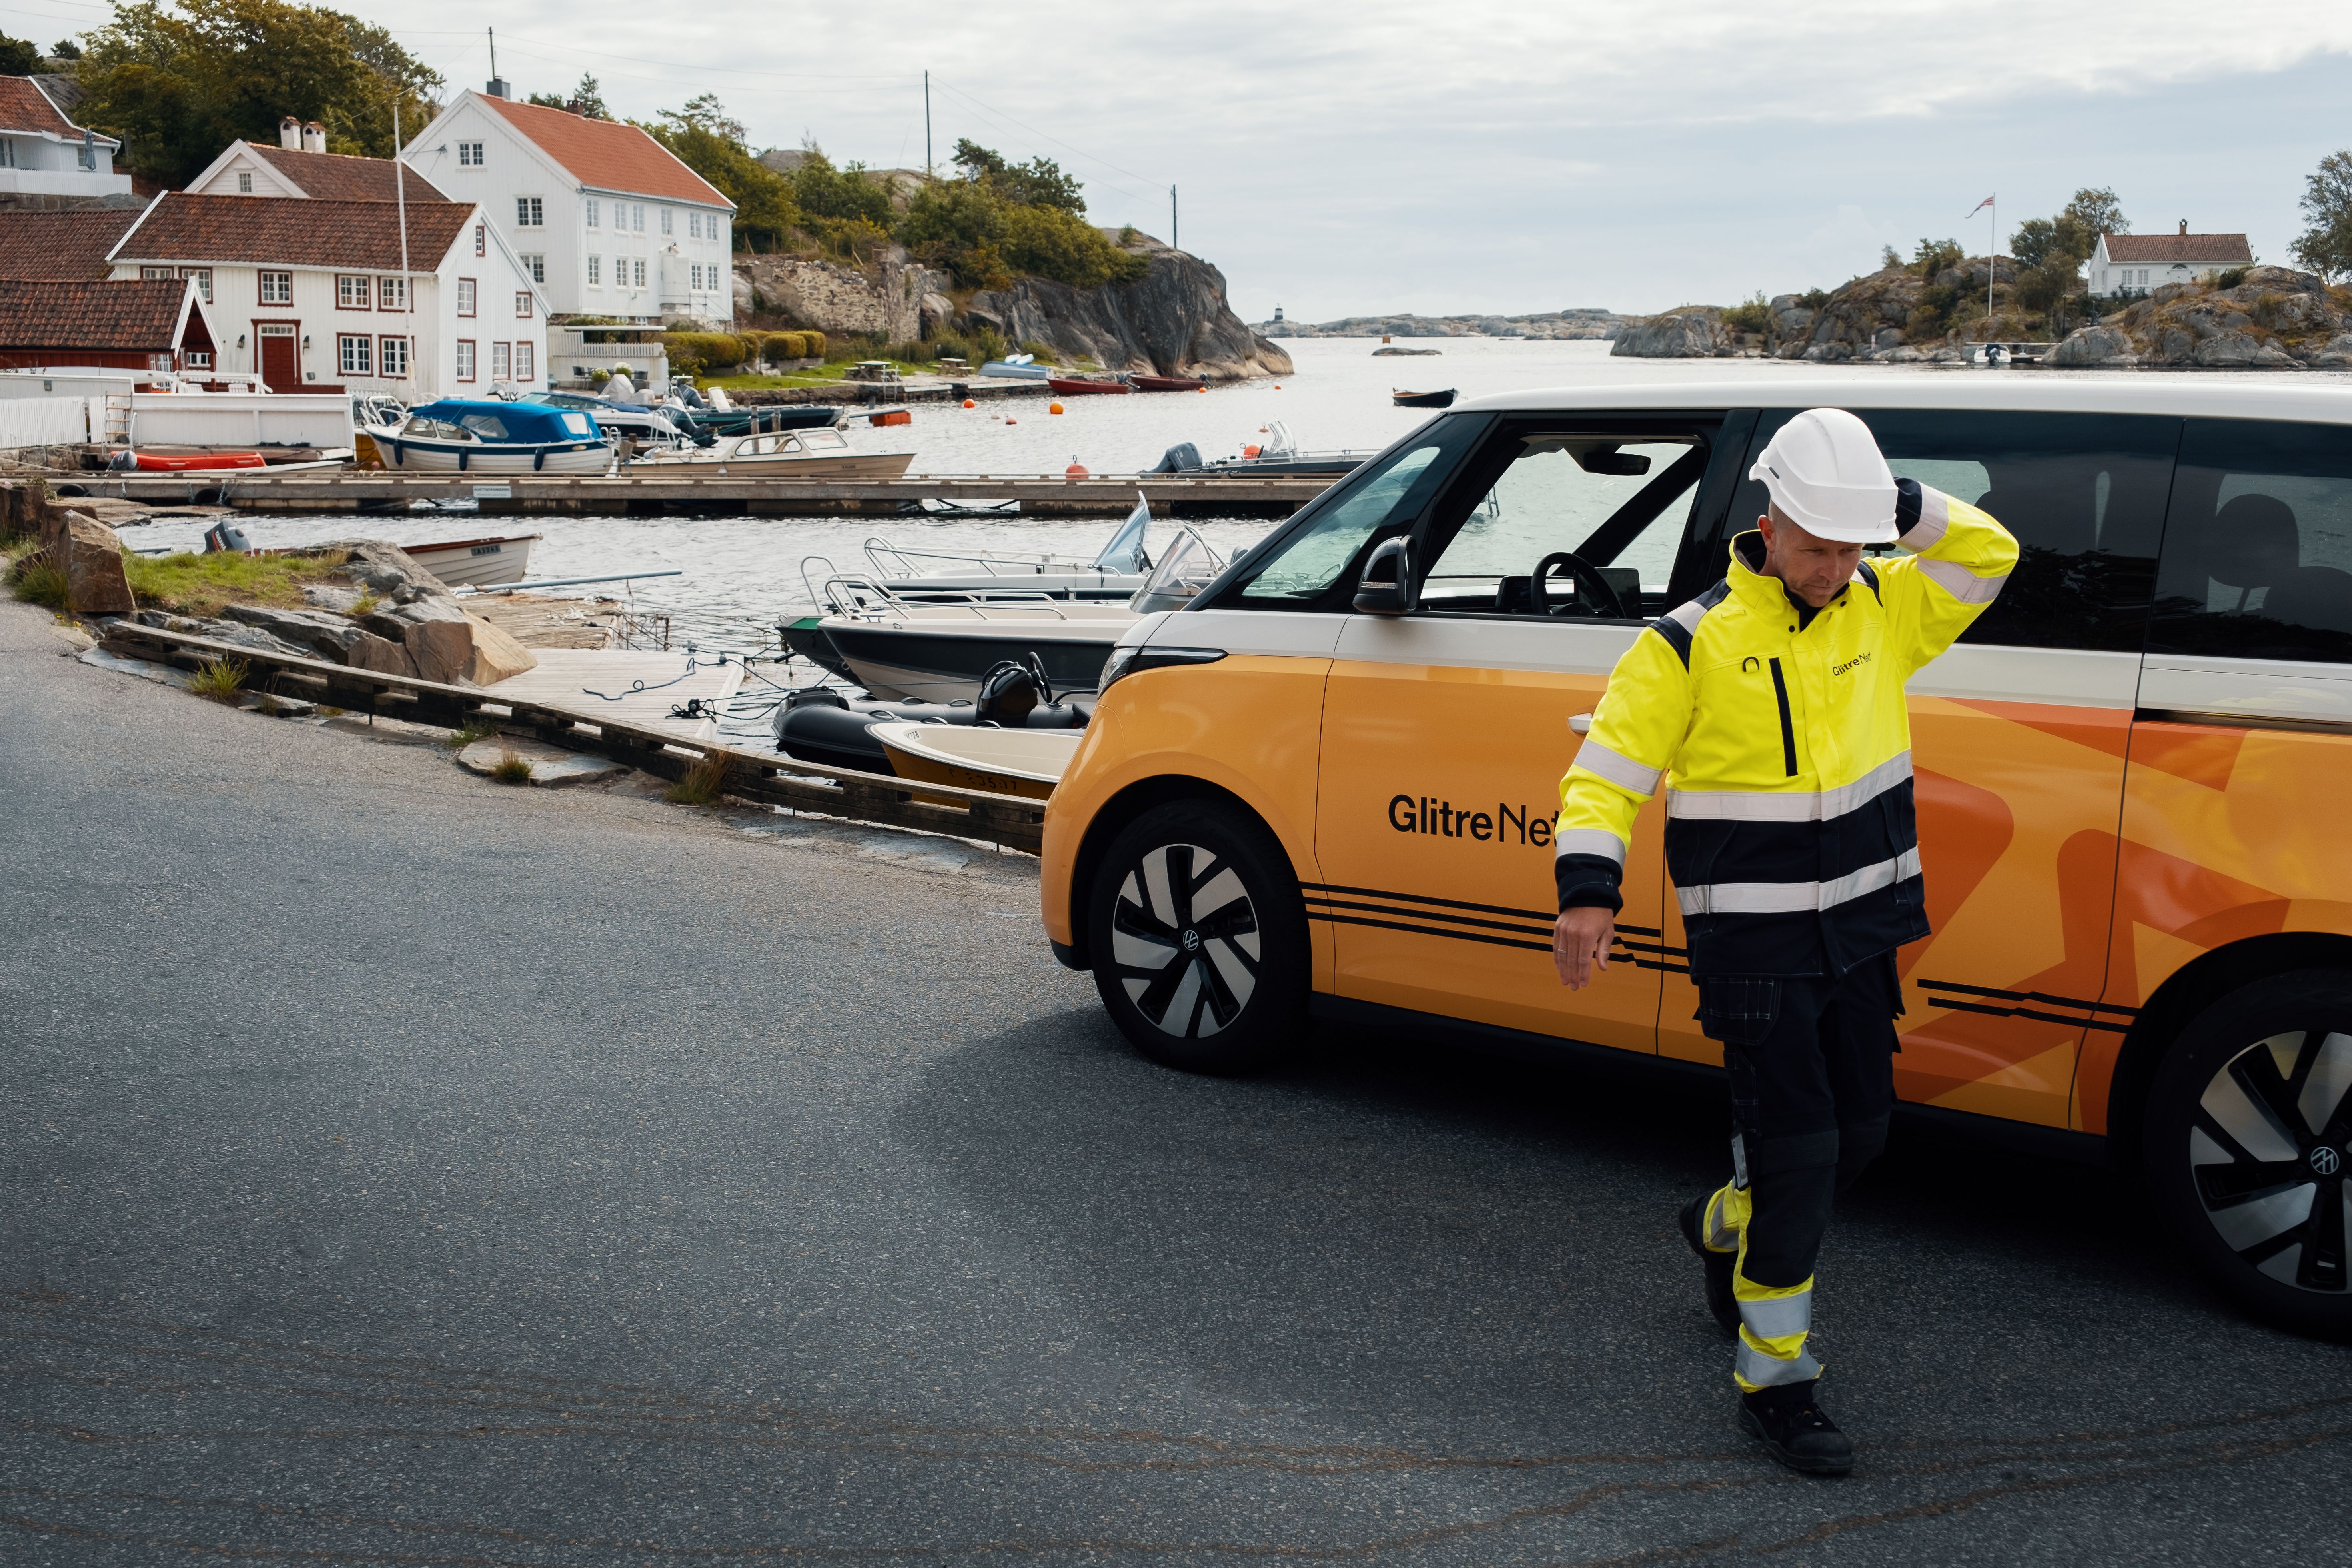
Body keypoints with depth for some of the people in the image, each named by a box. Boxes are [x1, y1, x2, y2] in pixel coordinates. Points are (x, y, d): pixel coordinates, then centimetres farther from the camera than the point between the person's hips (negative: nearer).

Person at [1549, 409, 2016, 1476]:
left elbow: (1990, 555, 6)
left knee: (1858, 1133, 15)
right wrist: (1588, 888, -23)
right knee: (1798, 1151, -6)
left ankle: (1727, 1228, 45)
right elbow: (1605, 772, -11)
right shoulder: (1692, 643, -11)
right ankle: (1773, 1383, 8)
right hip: (1754, 947, -6)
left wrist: (1904, 509, -8)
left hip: (1858, 932, 6)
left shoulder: (1882, 610, 5)